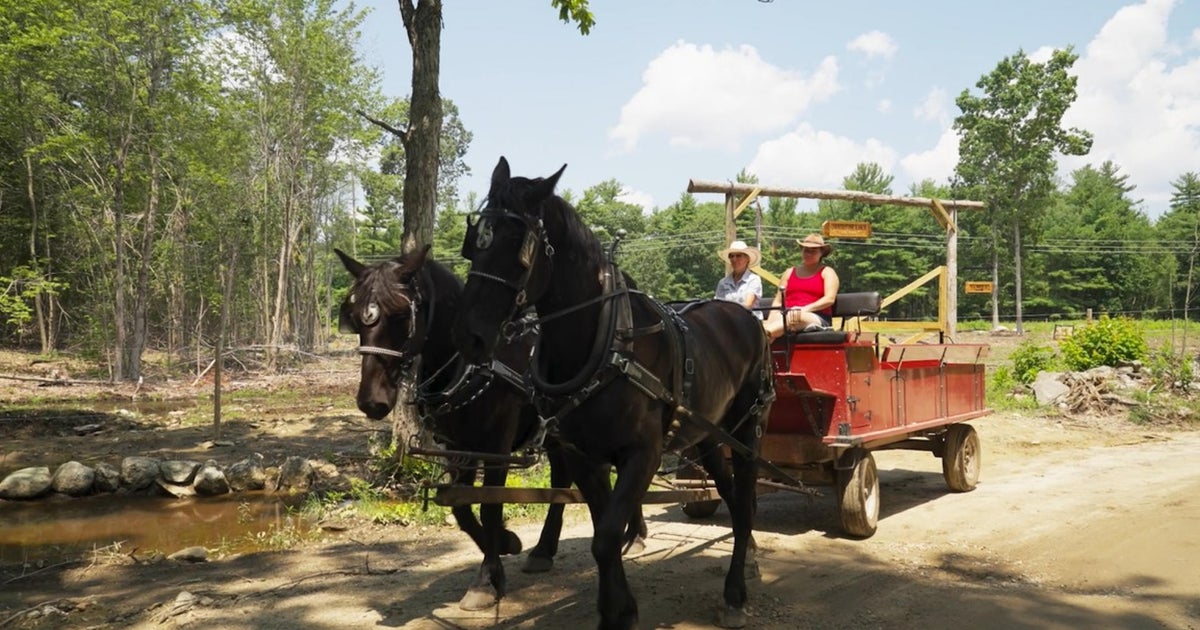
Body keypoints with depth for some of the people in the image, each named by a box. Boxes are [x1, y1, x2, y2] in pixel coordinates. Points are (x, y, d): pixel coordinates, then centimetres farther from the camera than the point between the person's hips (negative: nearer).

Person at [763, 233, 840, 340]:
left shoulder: (827, 272, 14)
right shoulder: (790, 272, 26)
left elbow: (830, 299, -4)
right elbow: (778, 301, 18)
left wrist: (806, 309, -20)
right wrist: (770, 320, -3)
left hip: (817, 318, -4)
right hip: (787, 315, 4)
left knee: (795, 317, -40)